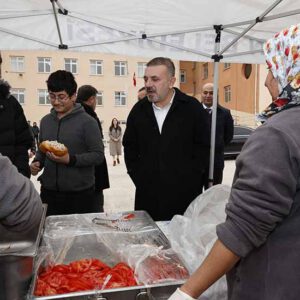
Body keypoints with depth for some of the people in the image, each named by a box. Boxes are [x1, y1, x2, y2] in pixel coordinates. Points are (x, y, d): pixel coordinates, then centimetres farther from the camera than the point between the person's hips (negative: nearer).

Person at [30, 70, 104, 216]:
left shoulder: (87, 122, -8)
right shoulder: (45, 121, 9)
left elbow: (98, 155, -10)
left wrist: (70, 159, -21)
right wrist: (37, 162, 1)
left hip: (81, 194, -4)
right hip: (49, 192, 5)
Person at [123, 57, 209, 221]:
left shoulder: (192, 107, -5)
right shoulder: (139, 109, 5)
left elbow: (202, 146, 0)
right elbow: (129, 147, 14)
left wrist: (190, 179, -4)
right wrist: (137, 177, 6)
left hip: (184, 194, -2)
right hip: (147, 194, 3)